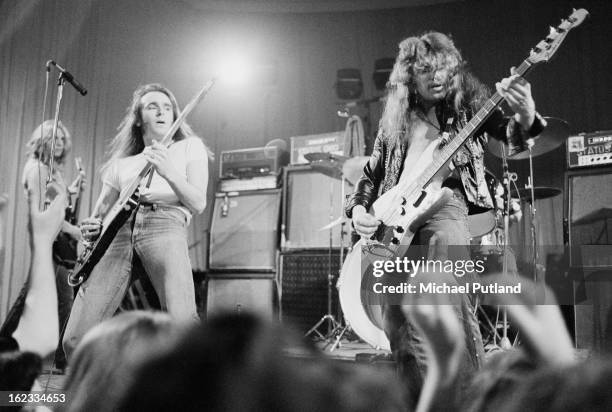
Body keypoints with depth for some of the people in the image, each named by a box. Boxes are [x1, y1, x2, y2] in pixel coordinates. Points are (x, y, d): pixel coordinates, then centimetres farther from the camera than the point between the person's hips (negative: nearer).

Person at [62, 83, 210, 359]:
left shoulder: (189, 147, 21)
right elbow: (101, 211, 26)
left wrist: (168, 173, -10)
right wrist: (90, 228, 1)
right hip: (117, 231, 4)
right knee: (76, 339, -9)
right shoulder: (120, 163, 29)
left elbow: (198, 204, 7)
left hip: (164, 225, -3)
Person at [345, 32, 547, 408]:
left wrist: (524, 117, -31)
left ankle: (471, 388, -23)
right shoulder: (396, 117, 17)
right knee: (399, 322, 1)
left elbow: (511, 133, -8)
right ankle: (423, 399, 17)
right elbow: (372, 172, 22)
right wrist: (359, 209, 4)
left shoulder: (468, 101, 9)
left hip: (444, 198, -4)